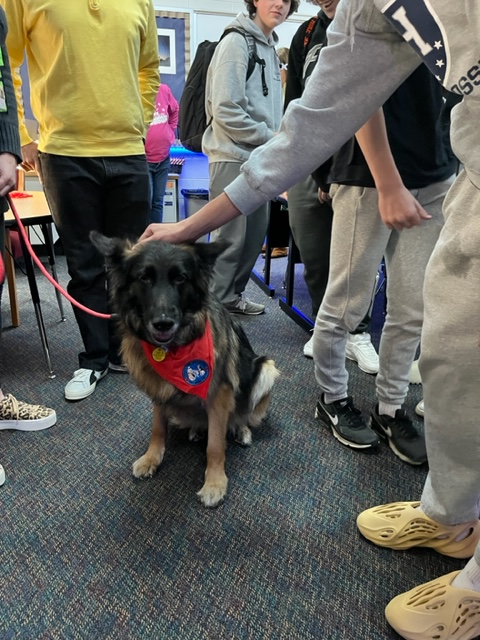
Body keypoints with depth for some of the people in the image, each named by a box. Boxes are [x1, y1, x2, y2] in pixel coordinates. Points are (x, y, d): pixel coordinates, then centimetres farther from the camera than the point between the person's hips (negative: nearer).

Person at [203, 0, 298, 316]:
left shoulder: (270, 48, 18)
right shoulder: (235, 43, -8)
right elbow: (225, 110, -18)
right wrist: (271, 137, -12)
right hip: (234, 157, -8)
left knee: (255, 233, 10)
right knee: (230, 237, -7)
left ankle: (232, 295, 23)